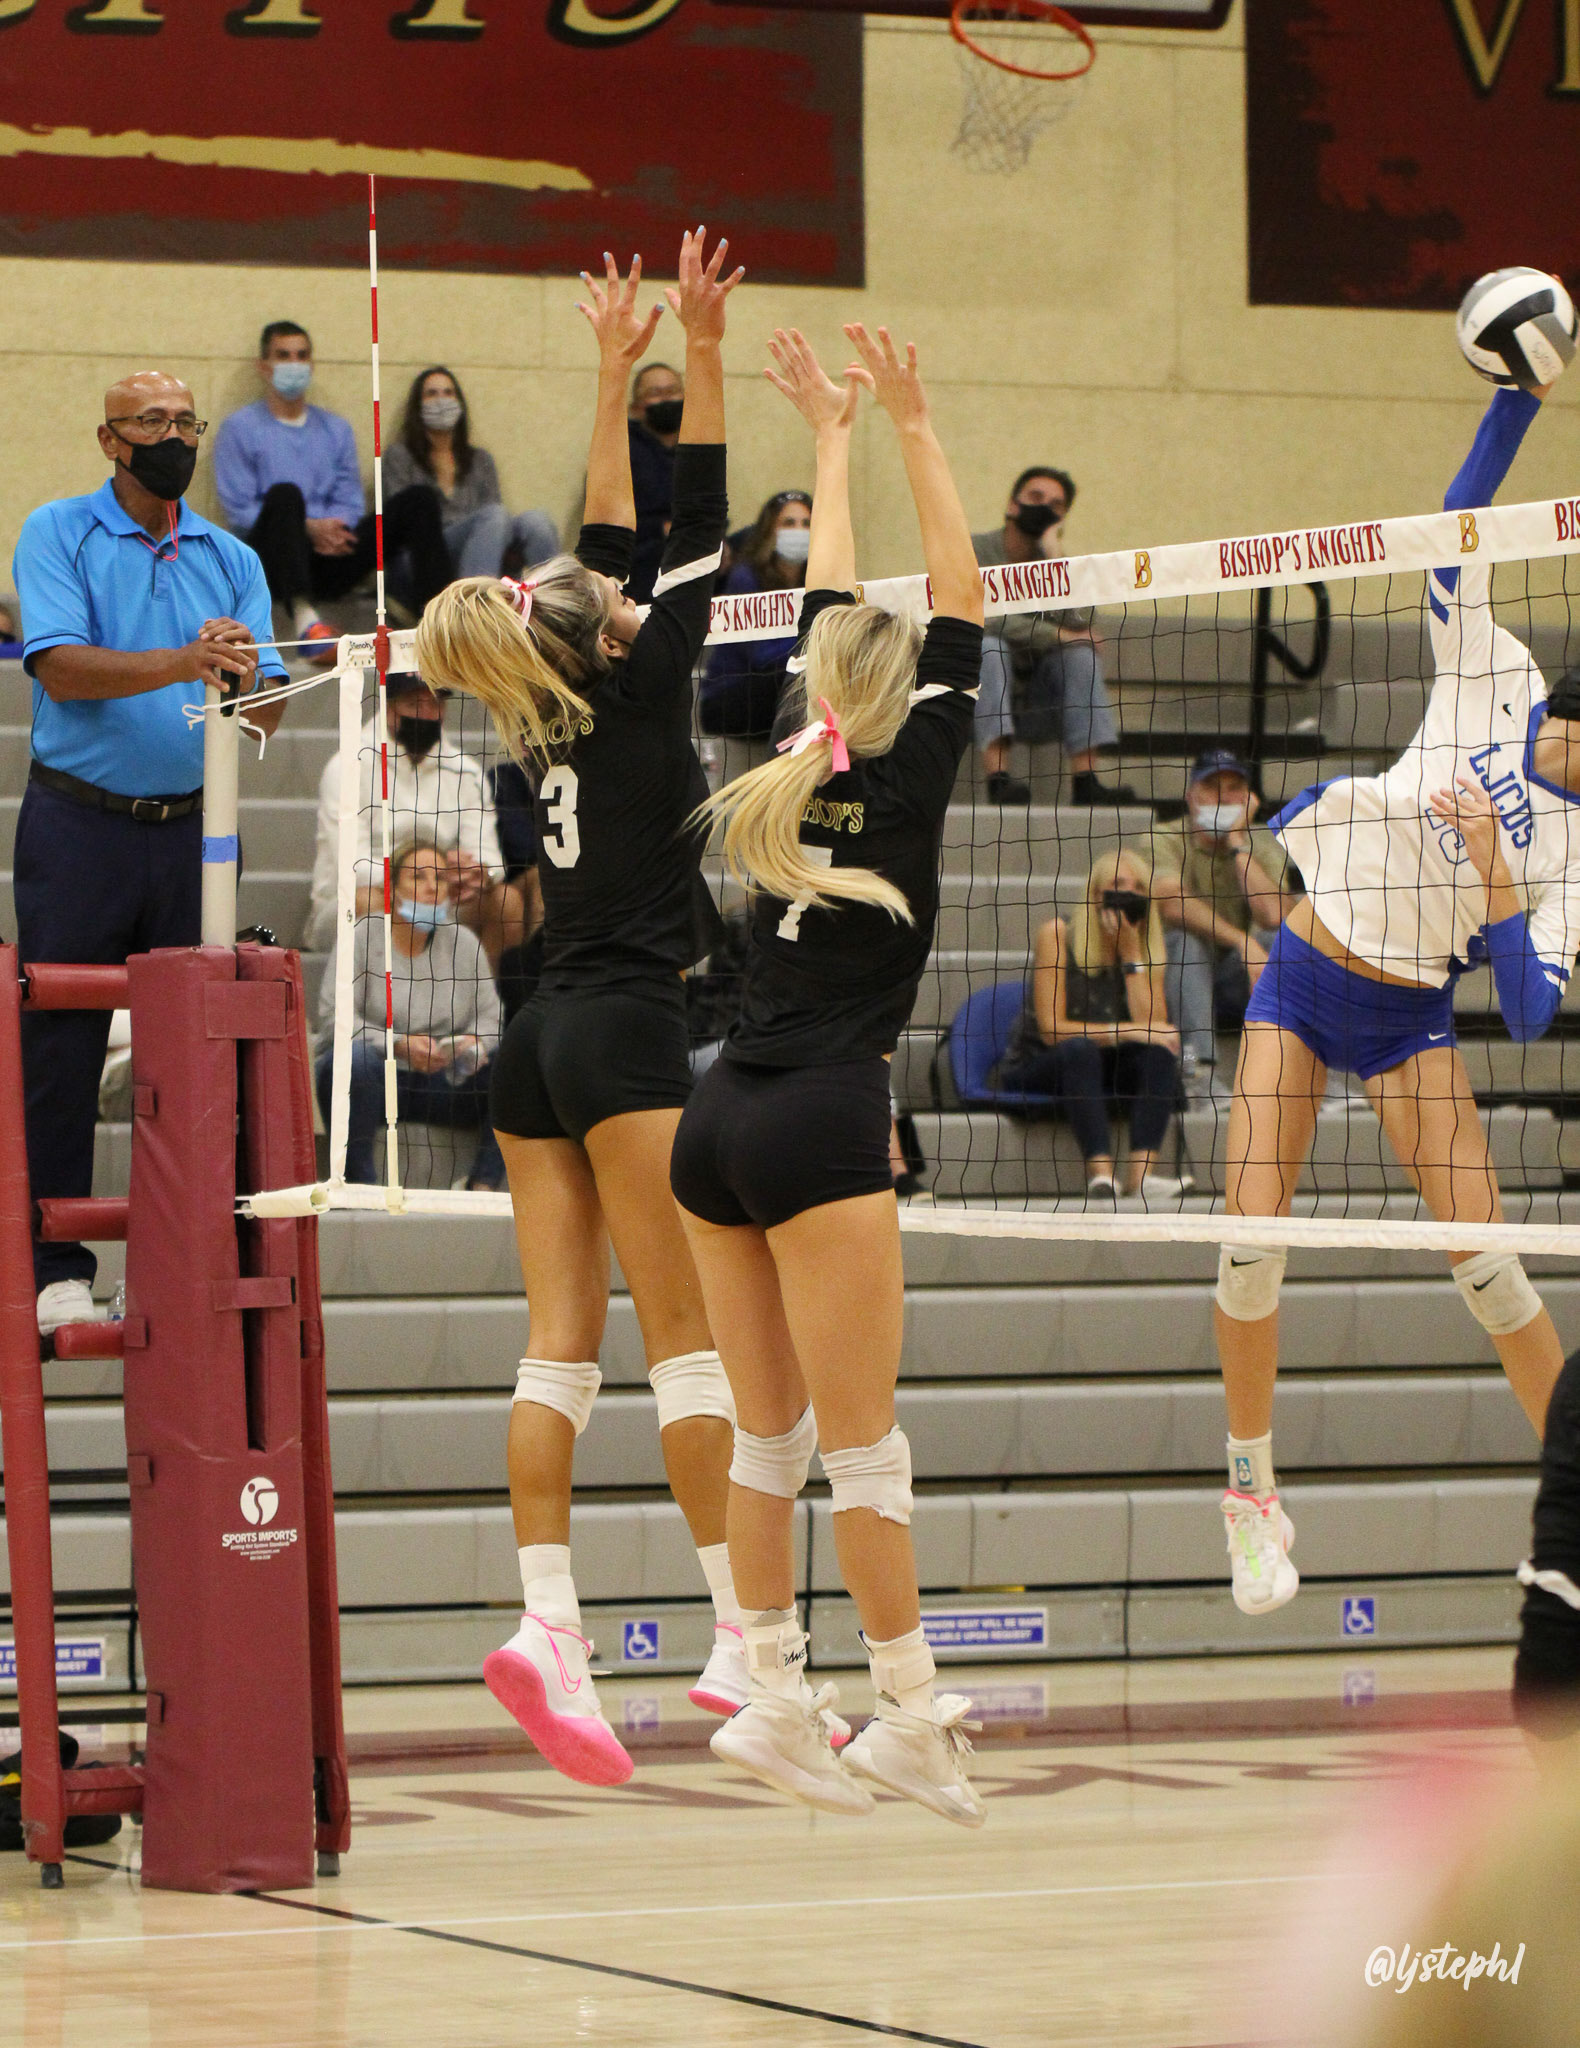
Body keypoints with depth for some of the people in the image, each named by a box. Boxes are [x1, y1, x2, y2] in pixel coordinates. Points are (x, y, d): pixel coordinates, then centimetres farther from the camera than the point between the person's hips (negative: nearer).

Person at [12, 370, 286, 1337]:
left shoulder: (230, 559, 10)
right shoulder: (58, 534, 0)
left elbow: (267, 714, 2)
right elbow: (62, 669, -14)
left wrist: (246, 677, -21)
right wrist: (182, 662, -27)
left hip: (192, 826, 3)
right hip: (80, 827, -3)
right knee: (60, 1051, -3)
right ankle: (57, 1268, 2)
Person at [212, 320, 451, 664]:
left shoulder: (336, 429, 23)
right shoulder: (240, 429, 9)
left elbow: (351, 504, 15)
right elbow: (239, 512, -2)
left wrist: (336, 528, -10)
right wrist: (308, 528, -16)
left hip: (330, 557, 4)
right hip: (274, 564, -4)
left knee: (419, 499, -12)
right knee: (285, 494, -37)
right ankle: (305, 620, -61)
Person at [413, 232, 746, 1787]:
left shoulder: (550, 715, 11)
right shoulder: (635, 696, -6)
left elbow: (604, 552, 21)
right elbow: (692, 543, -6)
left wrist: (615, 374, 26)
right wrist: (699, 355, -4)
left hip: (542, 1037, 7)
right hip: (626, 1029, -7)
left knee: (562, 1338, 1)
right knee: (692, 1333, -7)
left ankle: (546, 1619, -11)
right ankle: (745, 1641, -8)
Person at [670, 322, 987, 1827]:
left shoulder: (791, 768, 11)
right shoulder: (912, 770, -3)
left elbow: (829, 608, 24)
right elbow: (960, 603, 4)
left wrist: (833, 438, 34)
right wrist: (909, 430, 9)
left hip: (719, 1124, 6)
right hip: (823, 1123, -6)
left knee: (771, 1432, 9)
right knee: (863, 1441, -4)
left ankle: (775, 1699, 10)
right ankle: (907, 1711, -2)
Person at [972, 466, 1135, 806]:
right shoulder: (975, 551, -2)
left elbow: (1075, 622, -12)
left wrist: (1052, 554, -14)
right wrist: (1058, 636, -17)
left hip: (1033, 706, 3)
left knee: (1080, 652, -20)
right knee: (989, 646, -31)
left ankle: (1085, 778, -32)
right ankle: (997, 776, -46)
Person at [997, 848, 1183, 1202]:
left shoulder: (1144, 950, 2)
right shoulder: (1057, 936, -12)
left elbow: (1152, 1027, -14)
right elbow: (1052, 1028, -18)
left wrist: (1131, 953, -16)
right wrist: (1120, 1031, -25)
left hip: (1100, 1073, 5)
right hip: (1033, 1072, -5)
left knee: (1160, 1052, -23)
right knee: (1079, 1049, -36)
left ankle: (1141, 1172, -41)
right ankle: (1100, 1171, -53)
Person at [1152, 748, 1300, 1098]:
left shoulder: (1261, 843, 1)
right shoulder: (1167, 840, -7)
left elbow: (1273, 915, -19)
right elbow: (1172, 905, -28)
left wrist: (1237, 843, -16)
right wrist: (1241, 942, -36)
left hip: (1236, 984, 3)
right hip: (1179, 979, -2)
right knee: (1186, 932, -33)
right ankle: (1198, 1070, -41)